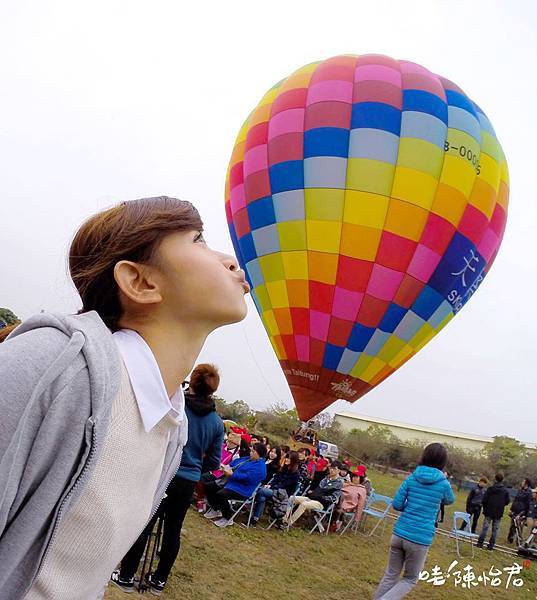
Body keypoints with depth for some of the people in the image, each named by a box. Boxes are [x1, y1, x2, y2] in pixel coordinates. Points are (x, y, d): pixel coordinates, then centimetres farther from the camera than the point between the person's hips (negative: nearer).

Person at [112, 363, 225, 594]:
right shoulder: (217, 422, 0)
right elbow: (213, 462, 5)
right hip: (189, 483, 4)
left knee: (143, 526, 7)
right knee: (173, 530, 15)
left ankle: (126, 576, 17)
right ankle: (159, 580, 26)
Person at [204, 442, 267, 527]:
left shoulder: (260, 467, -17)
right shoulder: (247, 459, 16)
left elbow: (247, 477, -27)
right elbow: (234, 462, 23)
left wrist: (231, 474, -21)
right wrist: (228, 467, 0)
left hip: (241, 491, -10)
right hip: (229, 482, 10)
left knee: (220, 495, -33)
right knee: (208, 487, 4)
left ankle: (227, 519, -11)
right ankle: (215, 510, 20)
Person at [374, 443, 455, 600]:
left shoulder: (412, 478, 1)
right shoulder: (443, 484, -5)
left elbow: (396, 504, 0)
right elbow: (450, 501, 18)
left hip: (399, 533, 3)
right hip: (420, 539, -3)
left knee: (390, 575, 18)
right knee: (410, 580, 16)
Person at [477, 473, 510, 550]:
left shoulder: (490, 489, -9)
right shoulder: (505, 490, -2)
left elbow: (484, 499, -9)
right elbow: (507, 502, 2)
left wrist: (485, 507, 9)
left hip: (489, 511, -2)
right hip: (499, 513, 2)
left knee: (485, 527, 4)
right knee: (495, 529, 9)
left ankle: (480, 543, 3)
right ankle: (491, 545, 10)